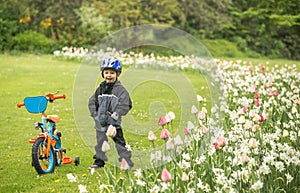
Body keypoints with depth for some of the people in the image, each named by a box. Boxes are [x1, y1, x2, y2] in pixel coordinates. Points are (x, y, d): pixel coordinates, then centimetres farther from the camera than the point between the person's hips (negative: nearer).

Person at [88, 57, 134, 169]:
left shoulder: (120, 89, -6)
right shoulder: (100, 89, 11)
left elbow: (125, 105, -12)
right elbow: (92, 102, 16)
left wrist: (115, 115, -19)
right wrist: (95, 114, 3)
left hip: (114, 123, -5)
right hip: (101, 122, 5)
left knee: (119, 143, -5)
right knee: (101, 142, 14)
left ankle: (126, 162, 2)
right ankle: (99, 161, 28)